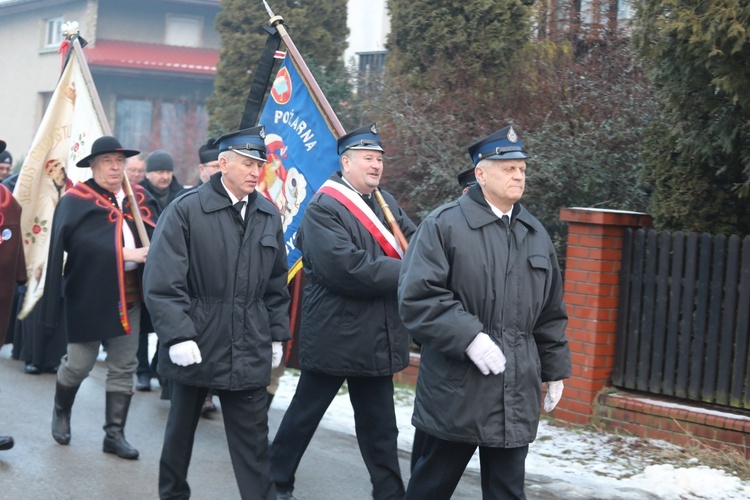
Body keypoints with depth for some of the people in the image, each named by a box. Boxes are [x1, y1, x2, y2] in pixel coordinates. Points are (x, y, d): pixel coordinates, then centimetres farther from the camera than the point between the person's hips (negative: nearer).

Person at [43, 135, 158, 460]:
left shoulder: (138, 197, 9)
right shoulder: (76, 200, -6)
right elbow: (82, 242, -19)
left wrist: (153, 250, -18)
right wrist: (125, 253, -23)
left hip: (129, 294, 5)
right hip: (90, 294, -4)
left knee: (123, 367, 7)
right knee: (79, 363, 3)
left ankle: (114, 434, 16)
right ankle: (61, 412, 32)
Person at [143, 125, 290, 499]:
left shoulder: (269, 216, 6)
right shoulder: (186, 210, -10)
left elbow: (277, 285, 14)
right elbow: (162, 282, -14)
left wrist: (277, 336, 12)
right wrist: (178, 336, -20)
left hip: (248, 353, 3)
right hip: (195, 346, -3)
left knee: (253, 441, 3)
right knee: (181, 428, 15)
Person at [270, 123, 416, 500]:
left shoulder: (386, 204, 10)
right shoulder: (323, 208, -14)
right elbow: (346, 268, -25)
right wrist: (405, 271, -20)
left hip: (377, 338, 6)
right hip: (332, 337, -6)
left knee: (379, 425, 13)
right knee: (304, 414, 10)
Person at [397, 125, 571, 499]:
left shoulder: (536, 235, 14)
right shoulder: (443, 224, -6)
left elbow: (550, 313, 19)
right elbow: (417, 297, -15)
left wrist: (554, 369, 18)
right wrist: (469, 337, -21)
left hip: (516, 392, 5)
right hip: (456, 388, -5)